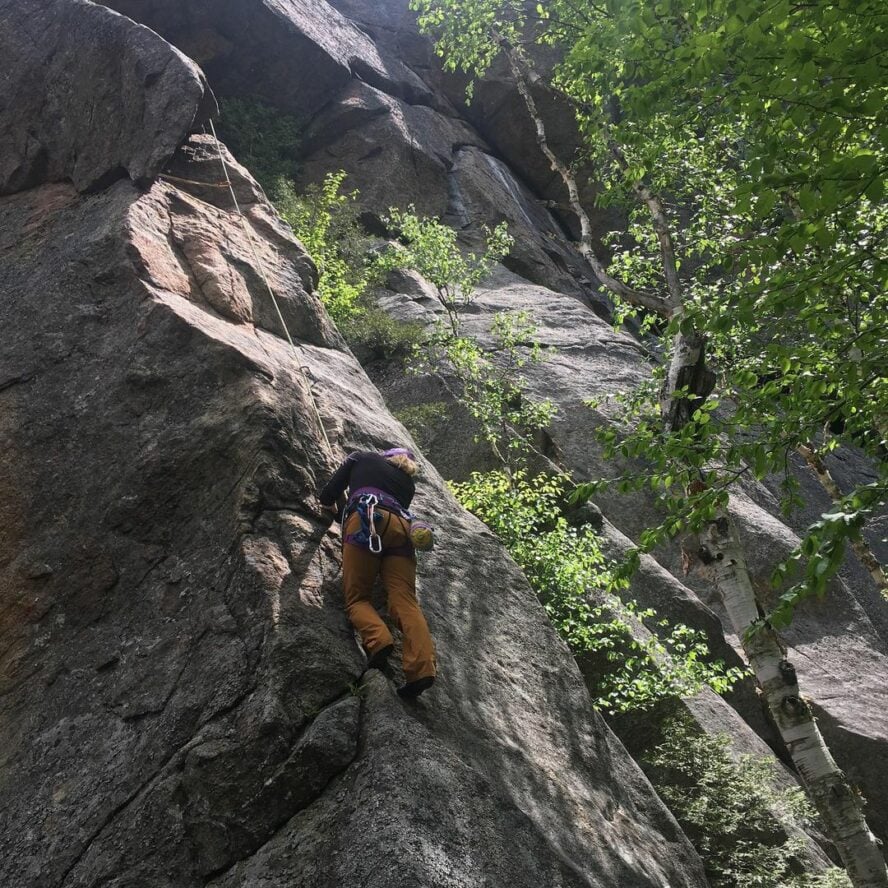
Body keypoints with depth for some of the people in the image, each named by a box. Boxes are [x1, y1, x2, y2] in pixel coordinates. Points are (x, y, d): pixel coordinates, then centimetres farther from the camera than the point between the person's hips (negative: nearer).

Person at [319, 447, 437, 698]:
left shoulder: (363, 458, 29)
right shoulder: (408, 483, 35)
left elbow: (329, 493, 28)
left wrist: (329, 503, 50)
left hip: (365, 520, -2)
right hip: (400, 526, 3)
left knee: (357, 597, 2)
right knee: (405, 601, -10)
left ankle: (378, 641, -29)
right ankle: (422, 668, -32)